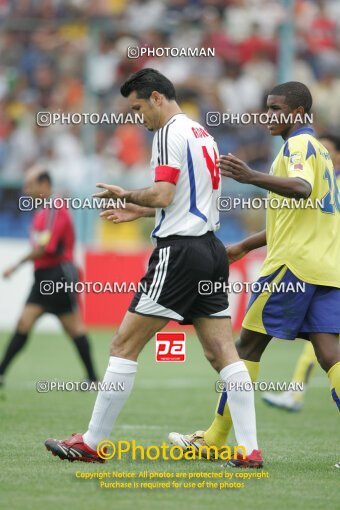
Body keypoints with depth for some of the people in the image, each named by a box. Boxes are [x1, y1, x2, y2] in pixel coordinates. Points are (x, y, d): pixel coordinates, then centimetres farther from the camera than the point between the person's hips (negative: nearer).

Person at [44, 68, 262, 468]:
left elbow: (163, 195, -19)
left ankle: (92, 443, -1)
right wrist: (140, 211, 26)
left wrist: (126, 195, -2)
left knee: (124, 345, -3)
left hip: (179, 252, -9)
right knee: (222, 352, 3)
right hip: (211, 248, 9)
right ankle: (249, 450, -5)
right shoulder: (201, 133, 20)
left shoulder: (170, 133, -9)